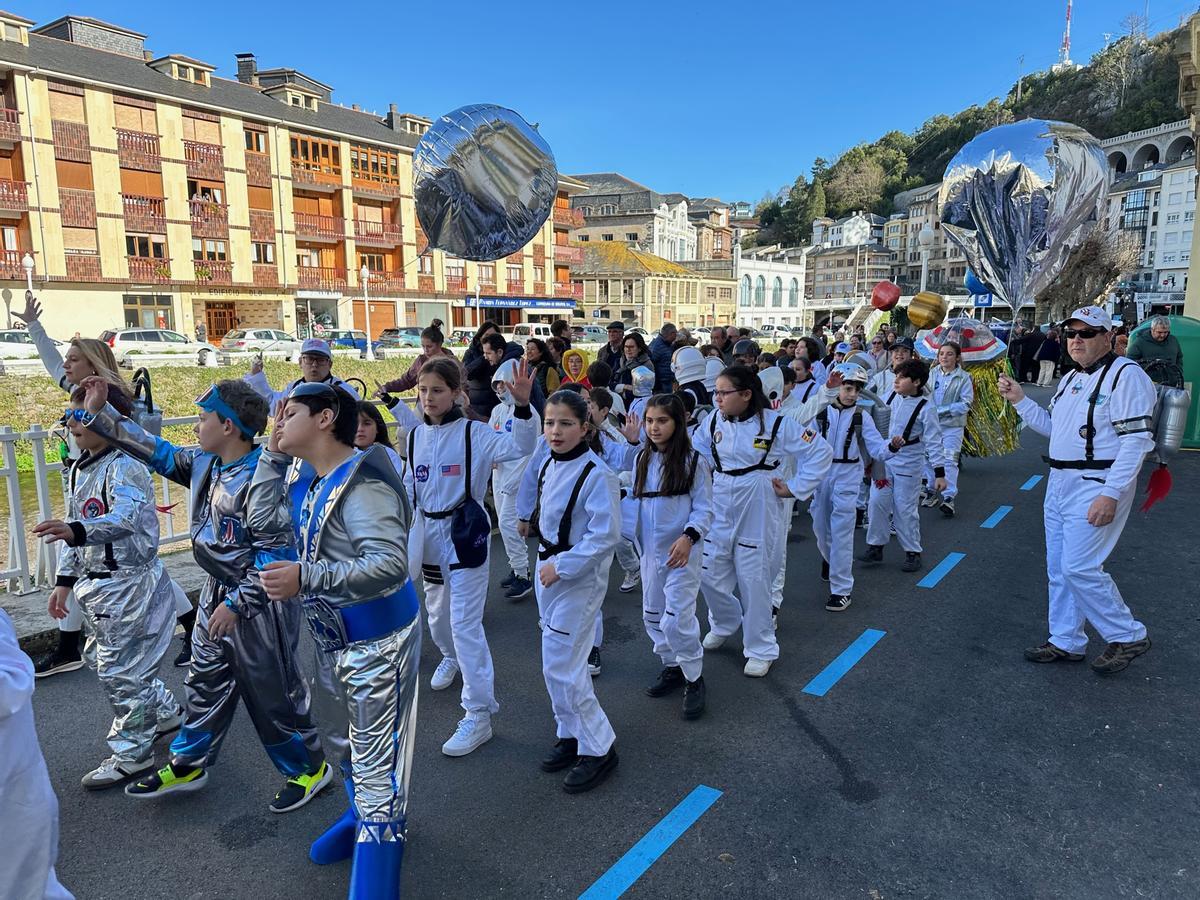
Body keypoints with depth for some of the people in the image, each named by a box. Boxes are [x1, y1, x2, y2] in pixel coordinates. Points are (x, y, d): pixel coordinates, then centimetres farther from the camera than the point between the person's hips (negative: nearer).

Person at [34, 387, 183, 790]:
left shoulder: (124, 466, -18)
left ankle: (132, 752, 17)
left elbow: (125, 517, -37)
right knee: (104, 660, 21)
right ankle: (164, 714, 40)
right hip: (96, 583, 10)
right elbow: (74, 531, 18)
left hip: (131, 583, -10)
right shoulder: (79, 469, 11)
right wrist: (64, 581, 16)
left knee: (121, 670, 0)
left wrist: (78, 530, -54)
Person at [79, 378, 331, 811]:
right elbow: (158, 452, 16)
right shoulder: (204, 464, 2)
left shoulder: (259, 479, -26)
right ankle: (188, 764, 40)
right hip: (218, 591, 9)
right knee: (205, 680, 22)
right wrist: (100, 412, 15)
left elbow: (276, 552, -26)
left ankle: (309, 767, 24)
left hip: (260, 601, -9)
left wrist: (237, 603, -22)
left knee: (272, 691, 4)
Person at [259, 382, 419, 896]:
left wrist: (306, 578, -38)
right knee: (339, 737, 29)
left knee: (376, 764, -1)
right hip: (331, 640, 10)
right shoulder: (306, 478, 4)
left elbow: (390, 564, -35)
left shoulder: (361, 483, -25)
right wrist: (274, 451, 5)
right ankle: (365, 818, 53)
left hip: (376, 645, -10)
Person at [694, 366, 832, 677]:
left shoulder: (775, 423, -13)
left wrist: (796, 488, -7)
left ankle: (761, 649, 22)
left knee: (754, 580, 3)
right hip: (719, 506, 4)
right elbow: (696, 451, 17)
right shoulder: (714, 422, -1)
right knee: (709, 572, 9)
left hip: (757, 510, -4)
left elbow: (821, 451, -7)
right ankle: (724, 622, 40)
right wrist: (708, 478, 4)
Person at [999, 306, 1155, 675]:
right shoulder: (1070, 380, 15)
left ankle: (1128, 636, 11)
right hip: (1059, 484, 9)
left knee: (1079, 568, -10)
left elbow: (1136, 440, -19)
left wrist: (1111, 494, -24)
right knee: (1058, 569, 12)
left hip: (1097, 488, -9)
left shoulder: (1126, 375, -13)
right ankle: (1065, 642, 24)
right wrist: (1019, 399, 11)